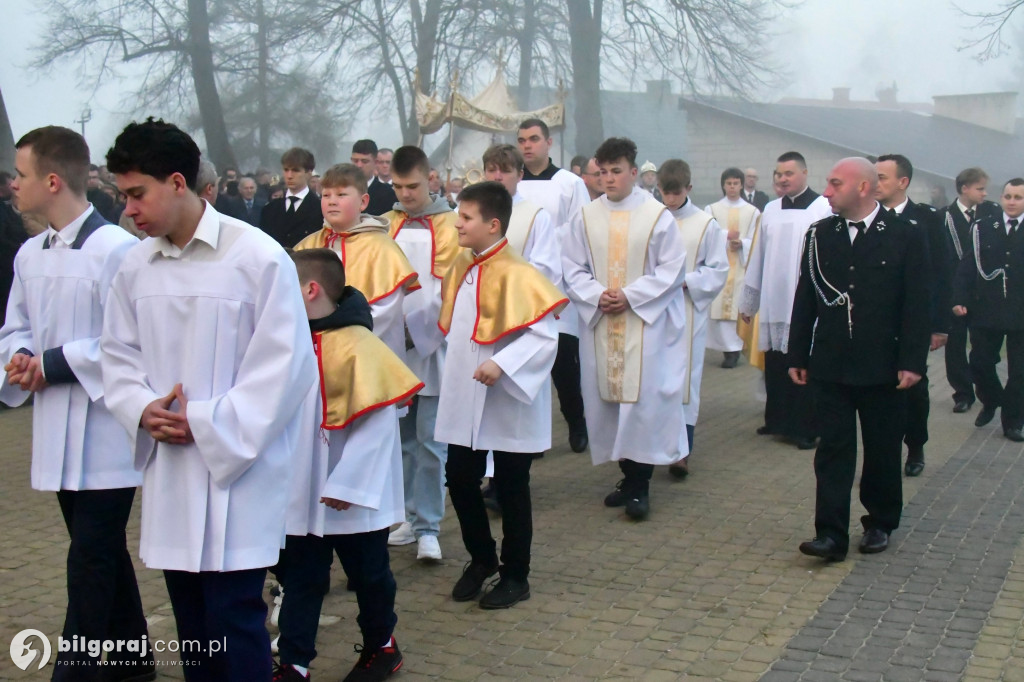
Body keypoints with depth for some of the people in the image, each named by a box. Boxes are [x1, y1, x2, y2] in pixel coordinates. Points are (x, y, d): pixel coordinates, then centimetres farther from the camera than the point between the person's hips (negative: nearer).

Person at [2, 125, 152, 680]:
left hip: (106, 428, -8)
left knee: (91, 557, -2)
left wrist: (54, 363, -16)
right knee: (101, 550, 18)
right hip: (58, 426, 8)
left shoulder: (116, 249, -16)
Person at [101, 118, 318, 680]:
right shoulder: (136, 265, 5)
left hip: (237, 468, -5)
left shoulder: (257, 257, -11)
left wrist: (207, 425, -13)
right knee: (190, 620, 15)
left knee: (235, 621, -1)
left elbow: (284, 362, -12)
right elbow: (118, 353, 13)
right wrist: (142, 408, -7)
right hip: (168, 470, 5)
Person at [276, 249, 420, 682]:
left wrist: (347, 483, -20)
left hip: (351, 499, -6)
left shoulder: (357, 344, -19)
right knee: (300, 580, 11)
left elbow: (379, 419, -20)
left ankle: (381, 646, 35)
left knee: (368, 575, 14)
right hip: (302, 495, 6)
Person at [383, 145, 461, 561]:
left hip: (431, 347, -4)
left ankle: (428, 527, 5)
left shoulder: (449, 226, 0)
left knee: (429, 443, -2)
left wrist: (415, 323, -15)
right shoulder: (385, 226, 12)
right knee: (402, 439, 11)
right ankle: (409, 517, 22)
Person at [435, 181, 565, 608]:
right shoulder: (460, 268, 5)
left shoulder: (516, 275, -18)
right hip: (464, 400, 7)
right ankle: (481, 558, 32)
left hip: (508, 403, -7)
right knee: (459, 479, 10)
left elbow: (545, 336, -22)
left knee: (510, 489, 5)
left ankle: (515, 576, 21)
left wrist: (501, 364, -30)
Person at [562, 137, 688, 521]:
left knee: (642, 399, -7)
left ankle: (640, 485, 2)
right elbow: (572, 268, 7)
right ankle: (628, 476, 19)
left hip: (645, 324, -3)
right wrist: (596, 295, -10)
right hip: (599, 323, 3)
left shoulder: (658, 216, -2)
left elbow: (672, 269, -3)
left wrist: (630, 296, -12)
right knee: (608, 398, 6)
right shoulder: (586, 218, 6)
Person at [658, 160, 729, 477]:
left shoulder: (706, 224, -3)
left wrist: (686, 281, -13)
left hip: (689, 311, -2)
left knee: (685, 378, 0)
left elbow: (719, 271, 0)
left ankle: (682, 450, 3)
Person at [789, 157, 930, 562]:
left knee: (883, 451, 11)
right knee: (833, 450, 0)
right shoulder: (819, 234, 5)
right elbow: (805, 298, 7)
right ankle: (831, 535, 1)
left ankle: (880, 523, 28)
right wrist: (798, 356, 5)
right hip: (831, 364, 2)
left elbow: (917, 304, -6)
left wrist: (912, 361, -12)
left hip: (883, 366, -2)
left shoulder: (907, 236, -4)